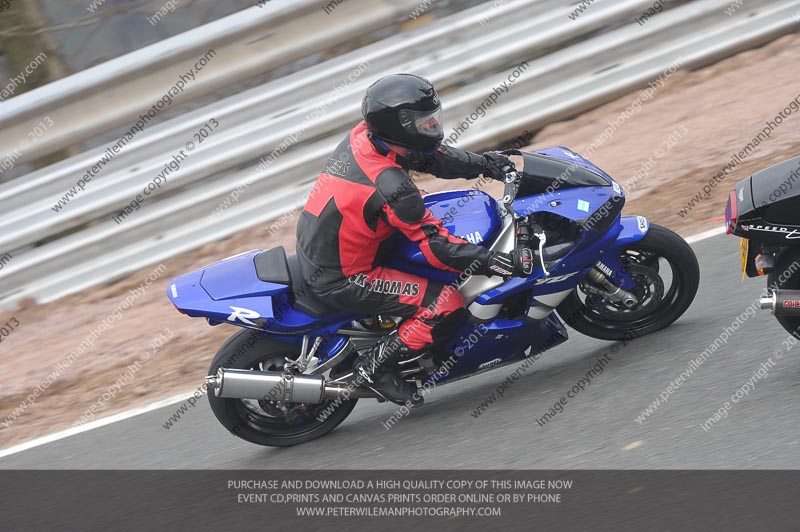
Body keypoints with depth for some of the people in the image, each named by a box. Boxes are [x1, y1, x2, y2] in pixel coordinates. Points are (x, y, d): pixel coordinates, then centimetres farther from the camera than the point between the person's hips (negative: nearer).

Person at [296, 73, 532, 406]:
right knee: (447, 306, -15)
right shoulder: (391, 187, -29)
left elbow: (433, 155, 9)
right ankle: (376, 367, -2)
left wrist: (486, 163, 3)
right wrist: (503, 263, -23)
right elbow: (436, 248, -25)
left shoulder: (364, 135, -5)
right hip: (340, 281, -9)